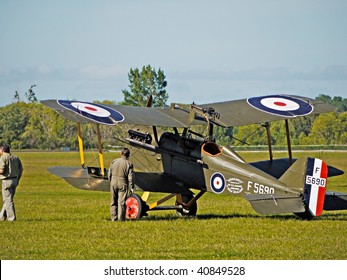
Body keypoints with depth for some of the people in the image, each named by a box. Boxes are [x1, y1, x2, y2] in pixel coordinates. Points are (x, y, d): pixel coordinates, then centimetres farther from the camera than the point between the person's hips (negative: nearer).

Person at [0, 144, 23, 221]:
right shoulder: (15, 158, 10)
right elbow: (21, 169, 11)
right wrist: (18, 180, 18)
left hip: (7, 181, -8)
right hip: (14, 180, 8)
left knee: (8, 200, -1)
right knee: (7, 199, 15)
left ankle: (12, 217, -3)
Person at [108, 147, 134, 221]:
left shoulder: (114, 162, 3)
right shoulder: (129, 164, -6)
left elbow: (109, 174, 6)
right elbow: (130, 177, -7)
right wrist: (131, 187, 0)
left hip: (113, 183, 3)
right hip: (123, 184, -3)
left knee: (113, 201, 11)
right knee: (122, 202, 1)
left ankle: (113, 217, 11)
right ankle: (121, 218, 0)